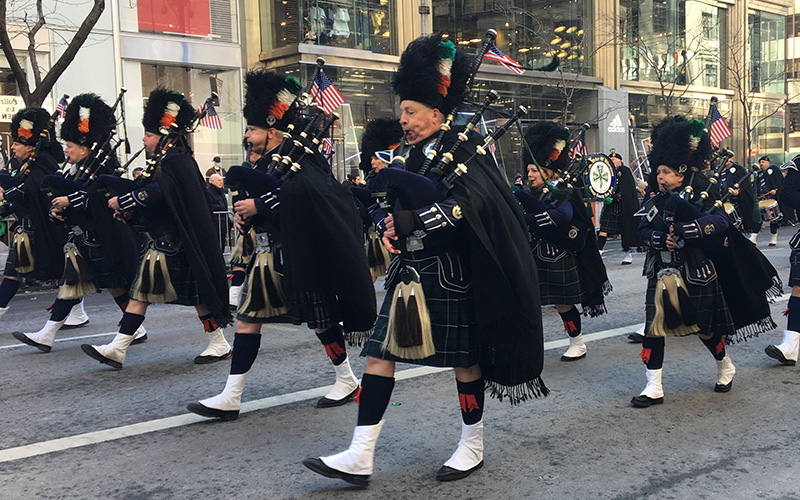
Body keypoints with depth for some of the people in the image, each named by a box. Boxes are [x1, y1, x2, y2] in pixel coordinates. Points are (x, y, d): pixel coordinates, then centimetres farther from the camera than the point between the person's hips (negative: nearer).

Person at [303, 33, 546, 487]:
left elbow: (466, 205, -23)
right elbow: (381, 202, 15)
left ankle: (473, 447, 26)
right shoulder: (407, 155, 13)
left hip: (450, 276, -7)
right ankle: (360, 457, 8)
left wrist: (411, 221, -23)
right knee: (380, 353, 3)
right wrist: (387, 228, -7)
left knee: (465, 359, 7)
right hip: (409, 273, 7)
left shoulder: (462, 151, -9)